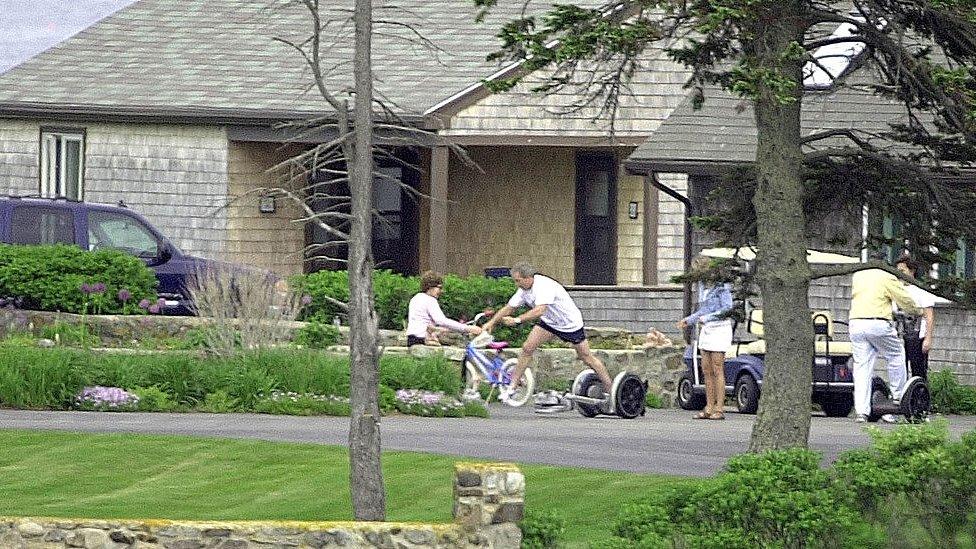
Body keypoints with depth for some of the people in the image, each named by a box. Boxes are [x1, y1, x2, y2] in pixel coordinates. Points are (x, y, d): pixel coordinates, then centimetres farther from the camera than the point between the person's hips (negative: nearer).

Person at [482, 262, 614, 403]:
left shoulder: (544, 286, -33)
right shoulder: (524, 290, -6)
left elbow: (539, 311, -44)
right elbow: (509, 308, 3)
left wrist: (516, 320, -45)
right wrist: (491, 323, -3)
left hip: (570, 323, -7)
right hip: (549, 322, 7)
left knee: (587, 358, 0)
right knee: (527, 348, -6)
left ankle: (610, 388, 11)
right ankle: (512, 386, 0)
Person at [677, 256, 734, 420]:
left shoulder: (721, 286, -12)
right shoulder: (702, 285, 13)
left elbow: (727, 308, -18)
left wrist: (707, 318, -18)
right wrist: (688, 320, 15)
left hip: (720, 328, -8)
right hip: (706, 330, 8)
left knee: (717, 370, -8)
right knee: (706, 370, 6)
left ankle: (719, 409, -6)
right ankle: (709, 408, 9)